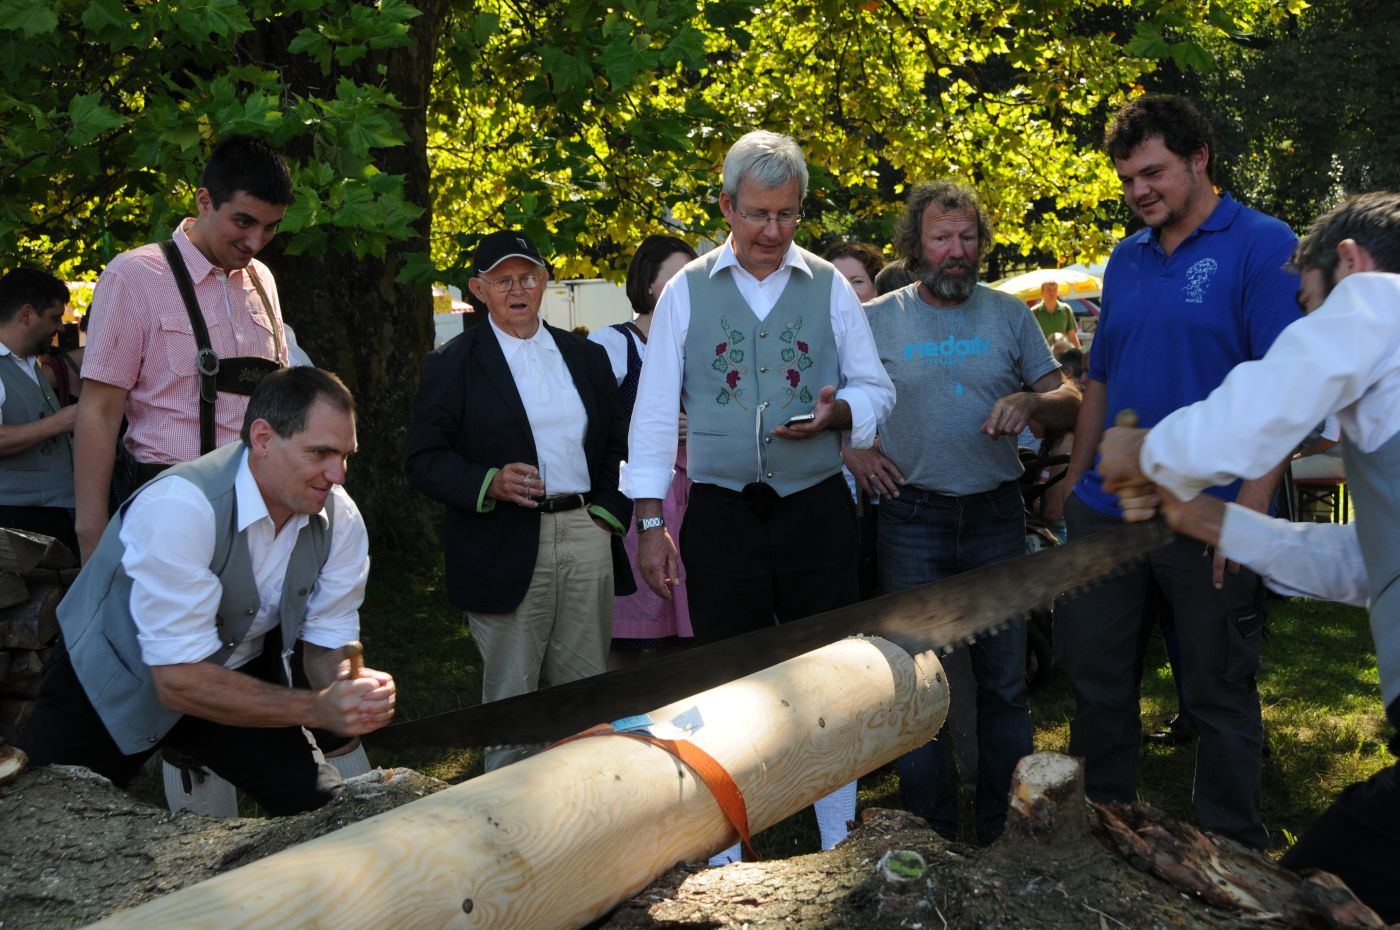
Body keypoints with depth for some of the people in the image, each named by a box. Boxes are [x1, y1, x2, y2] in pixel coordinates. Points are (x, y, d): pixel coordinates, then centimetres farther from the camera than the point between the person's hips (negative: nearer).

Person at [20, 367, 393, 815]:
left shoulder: (341, 519, -16)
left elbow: (326, 645, -8)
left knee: (326, 807, -9)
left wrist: (351, 686, -32)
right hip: (115, 686, -4)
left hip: (237, 675, 4)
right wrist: (318, 709, -40)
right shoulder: (180, 508, -33)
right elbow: (179, 681, -33)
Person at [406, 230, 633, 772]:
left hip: (586, 537, 4)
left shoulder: (586, 357, 14)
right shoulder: (452, 365, 2)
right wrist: (489, 482, -19)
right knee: (509, 701, 1)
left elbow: (618, 444, 19)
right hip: (506, 546, -3)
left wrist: (610, 511, 5)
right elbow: (425, 462, -3)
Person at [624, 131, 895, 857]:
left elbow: (877, 388, 9)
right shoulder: (685, 292, 3)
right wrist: (651, 524, -4)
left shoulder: (830, 288, 6)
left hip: (817, 511, 1)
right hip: (722, 516, 0)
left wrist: (838, 411, -14)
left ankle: (840, 844, 19)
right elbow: (654, 413, 1)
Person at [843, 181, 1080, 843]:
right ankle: (930, 832, 17)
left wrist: (1032, 401, -17)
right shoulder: (877, 319, 3)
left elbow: (1070, 403, 4)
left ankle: (1006, 830, 20)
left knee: (1004, 680, 7)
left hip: (996, 516, 1)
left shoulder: (1008, 314, 6)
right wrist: (852, 452, -5)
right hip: (912, 521, -1)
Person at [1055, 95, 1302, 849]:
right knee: (1094, 674, 13)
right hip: (1109, 508, 6)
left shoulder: (1263, 244, -7)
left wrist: (1249, 508, -21)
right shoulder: (1126, 260, 12)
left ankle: (1233, 850, 23)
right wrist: (1075, 483, 13)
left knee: (1219, 693, 6)